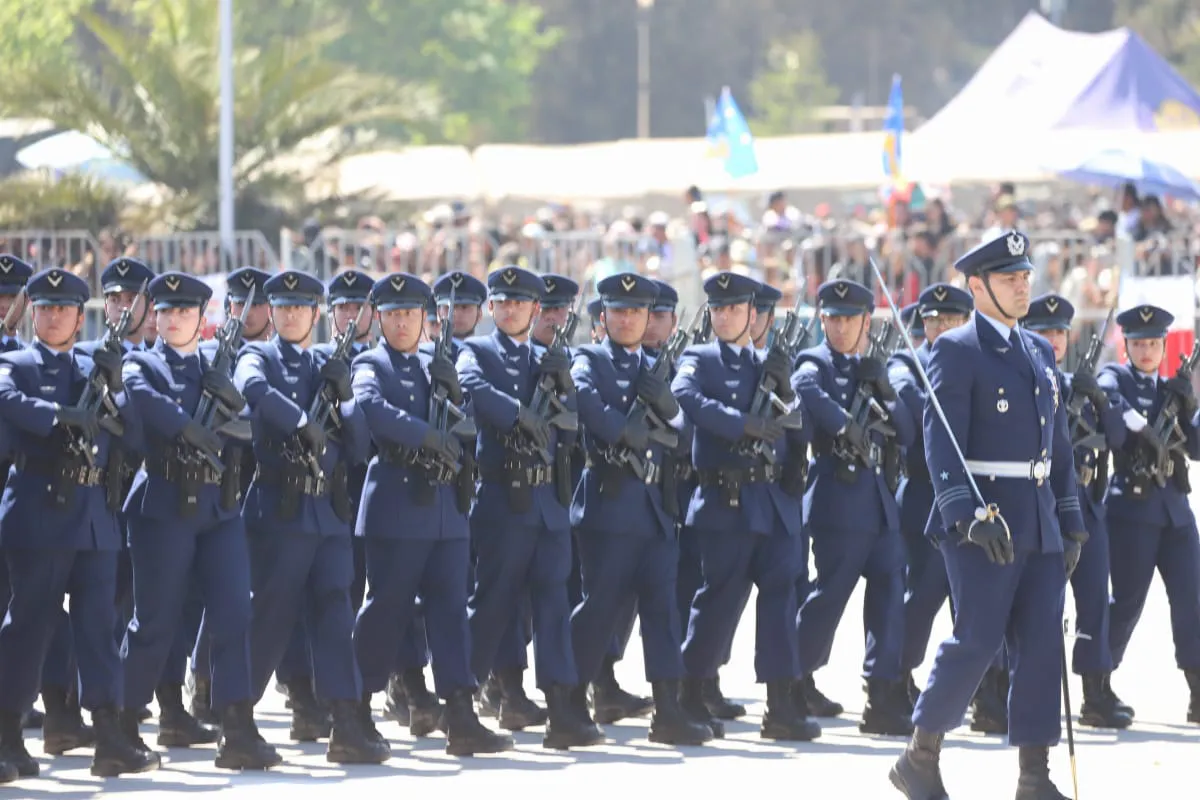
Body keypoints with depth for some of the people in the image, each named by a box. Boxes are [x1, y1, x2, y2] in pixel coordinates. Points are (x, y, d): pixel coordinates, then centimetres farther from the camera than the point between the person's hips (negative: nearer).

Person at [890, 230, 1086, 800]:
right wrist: (969, 514, -26)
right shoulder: (956, 351, -6)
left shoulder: (1039, 351, 16)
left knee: (1042, 644, 2)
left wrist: (1071, 522, 16)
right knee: (977, 640, -9)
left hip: (1040, 526, 7)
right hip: (984, 526, -7)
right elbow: (940, 442, -15)